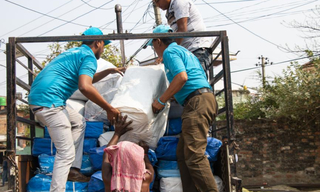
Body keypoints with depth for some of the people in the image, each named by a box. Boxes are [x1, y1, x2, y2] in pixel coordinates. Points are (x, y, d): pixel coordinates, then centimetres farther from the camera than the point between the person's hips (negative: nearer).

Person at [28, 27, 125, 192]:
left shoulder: (75, 52, 25)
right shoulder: (89, 56, -5)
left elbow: (85, 78, 42)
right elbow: (85, 87, -23)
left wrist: (109, 71, 42)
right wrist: (109, 109, -15)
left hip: (37, 97, 10)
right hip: (49, 100, -10)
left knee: (79, 123, 24)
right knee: (66, 153, -8)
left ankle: (73, 170, 17)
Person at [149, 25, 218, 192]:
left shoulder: (169, 51, 0)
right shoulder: (184, 51, 30)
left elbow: (182, 77, -17)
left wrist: (161, 101, -9)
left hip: (196, 102, -10)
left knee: (194, 155, -15)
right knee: (183, 154, 9)